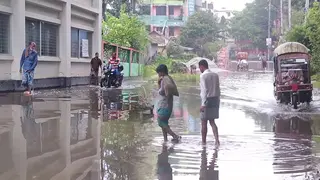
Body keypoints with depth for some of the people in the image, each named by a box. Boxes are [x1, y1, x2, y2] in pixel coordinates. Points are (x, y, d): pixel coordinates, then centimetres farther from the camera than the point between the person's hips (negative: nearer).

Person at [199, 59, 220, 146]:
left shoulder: (203, 76, -11)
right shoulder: (215, 75, 8)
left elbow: (204, 91, -17)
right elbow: (218, 90, 12)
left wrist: (203, 104, -16)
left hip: (207, 100, -6)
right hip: (215, 100, 6)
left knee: (204, 122, 6)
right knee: (212, 121, 13)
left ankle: (204, 142, 15)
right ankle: (217, 140, 0)